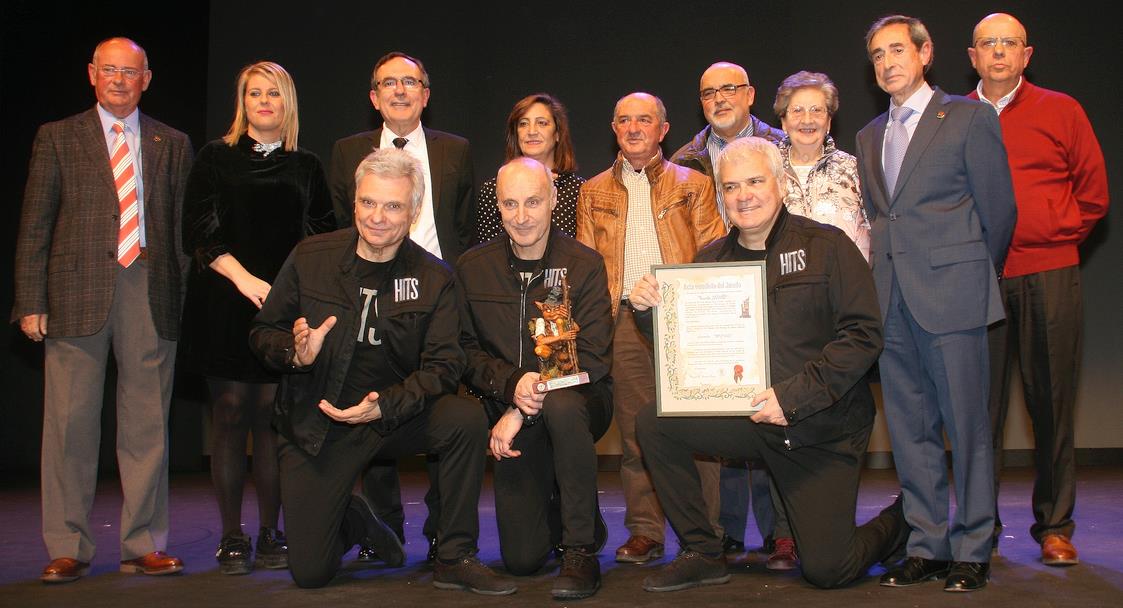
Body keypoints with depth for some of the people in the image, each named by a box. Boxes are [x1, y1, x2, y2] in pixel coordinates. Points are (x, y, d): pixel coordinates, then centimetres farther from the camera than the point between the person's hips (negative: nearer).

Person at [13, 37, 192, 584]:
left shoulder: (172, 145, 14)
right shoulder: (57, 138, 10)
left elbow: (184, 225, 11)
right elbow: (34, 227, 6)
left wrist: (186, 298, 2)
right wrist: (32, 302, -2)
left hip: (150, 294, 1)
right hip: (76, 295, -1)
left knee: (147, 425, 4)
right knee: (70, 424, 1)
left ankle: (144, 545, 14)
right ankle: (68, 549, 12)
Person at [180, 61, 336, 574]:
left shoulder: (305, 167, 14)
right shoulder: (216, 158, 9)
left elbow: (324, 237, 13)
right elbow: (198, 231, 0)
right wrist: (243, 277, -13)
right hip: (225, 302, -1)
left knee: (272, 416, -1)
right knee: (229, 413, -2)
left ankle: (270, 533, 8)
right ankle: (232, 537, 6)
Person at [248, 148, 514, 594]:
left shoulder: (433, 278, -5)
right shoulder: (310, 259, -3)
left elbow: (443, 364, -12)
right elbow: (262, 333, 3)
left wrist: (384, 406, -28)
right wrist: (296, 354, -21)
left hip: (396, 418, 0)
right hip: (317, 424, 0)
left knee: (466, 419, -31)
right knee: (309, 573, -6)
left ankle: (455, 559, -12)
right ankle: (354, 519, 31)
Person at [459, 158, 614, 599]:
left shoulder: (585, 265, -6)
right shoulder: (473, 268, 2)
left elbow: (592, 359, -13)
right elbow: (465, 351, -1)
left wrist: (524, 409, -21)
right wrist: (512, 383, -21)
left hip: (578, 401, -2)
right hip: (509, 415, 2)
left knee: (561, 403, -40)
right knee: (521, 559, -5)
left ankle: (582, 547, -22)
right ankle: (559, 513, 33)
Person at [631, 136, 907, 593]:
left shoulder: (826, 246, -7)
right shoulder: (711, 259, 4)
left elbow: (864, 334, -15)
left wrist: (794, 395, -23)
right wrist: (649, 310, -14)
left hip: (823, 427, -4)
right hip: (749, 418, 4)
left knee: (827, 570, -7)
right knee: (654, 421, -16)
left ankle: (896, 523, 29)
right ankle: (703, 554, -1)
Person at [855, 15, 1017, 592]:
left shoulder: (969, 117, 1)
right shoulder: (869, 137, 18)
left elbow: (997, 208, 4)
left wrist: (972, 276, 11)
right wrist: (885, 277, 11)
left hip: (950, 294, -5)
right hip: (892, 300, 5)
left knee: (966, 425, -1)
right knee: (909, 428, 8)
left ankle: (972, 549, 10)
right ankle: (927, 545, 17)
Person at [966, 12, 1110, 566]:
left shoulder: (1061, 111, 9)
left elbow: (1093, 191, 12)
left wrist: (1055, 239, 6)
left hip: (1050, 276, 0)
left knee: (1051, 403, 3)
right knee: (981, 405, 2)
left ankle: (1054, 526, 14)